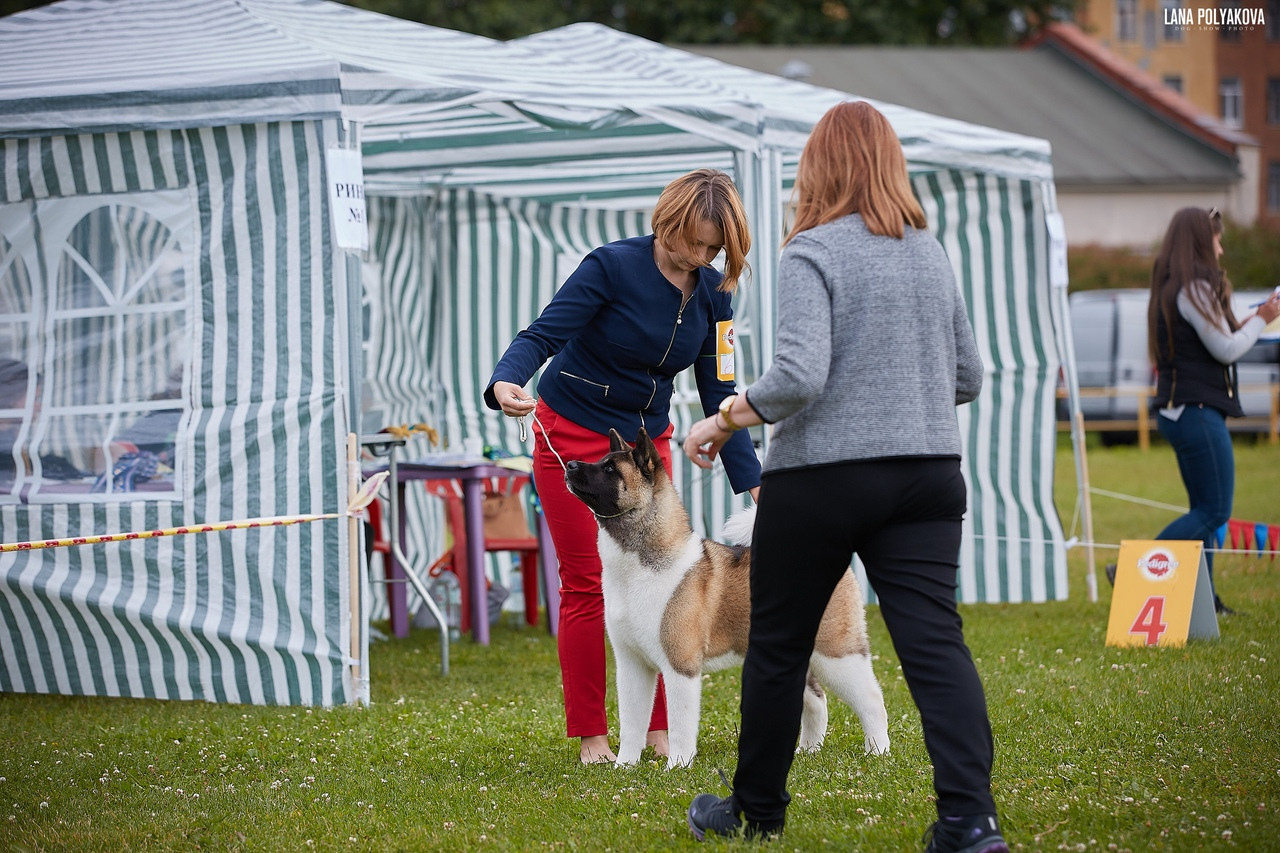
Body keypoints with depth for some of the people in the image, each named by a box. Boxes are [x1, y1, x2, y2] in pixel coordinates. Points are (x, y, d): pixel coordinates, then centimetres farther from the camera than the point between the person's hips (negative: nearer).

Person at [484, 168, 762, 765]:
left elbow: (718, 395, 0)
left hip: (647, 441, 4)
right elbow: (542, 335, -25)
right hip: (573, 440, -4)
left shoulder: (712, 294, -4)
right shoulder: (612, 267, -20)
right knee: (586, 586, -2)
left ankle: (659, 727, 6)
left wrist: (752, 487, -4)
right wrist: (506, 383, -46)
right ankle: (591, 736, 4)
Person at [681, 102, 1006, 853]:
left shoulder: (813, 253, -9)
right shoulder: (931, 253, 10)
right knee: (936, 642, -3)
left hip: (824, 475, -4)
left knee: (778, 644, 12)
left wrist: (724, 422, -6)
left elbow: (798, 376, -19)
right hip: (928, 473, 4)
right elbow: (968, 377, 15)